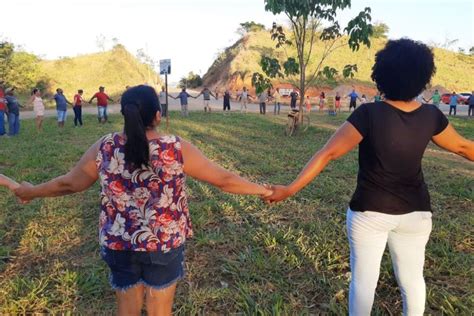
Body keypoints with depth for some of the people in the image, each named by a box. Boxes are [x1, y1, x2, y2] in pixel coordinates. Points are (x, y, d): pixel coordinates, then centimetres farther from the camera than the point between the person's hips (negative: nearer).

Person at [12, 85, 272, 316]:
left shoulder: (105, 147, -10)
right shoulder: (177, 149, -16)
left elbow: (68, 183, 3)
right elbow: (224, 179, -11)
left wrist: (31, 191, 22)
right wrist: (262, 190, 4)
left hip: (118, 243, 2)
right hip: (165, 243, -2)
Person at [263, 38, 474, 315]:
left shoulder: (369, 114, -20)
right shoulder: (431, 116, -5)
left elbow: (328, 154, -22)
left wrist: (290, 189, -19)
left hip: (370, 211, -4)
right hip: (416, 211, 4)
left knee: (364, 279, 10)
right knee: (412, 277, 21)